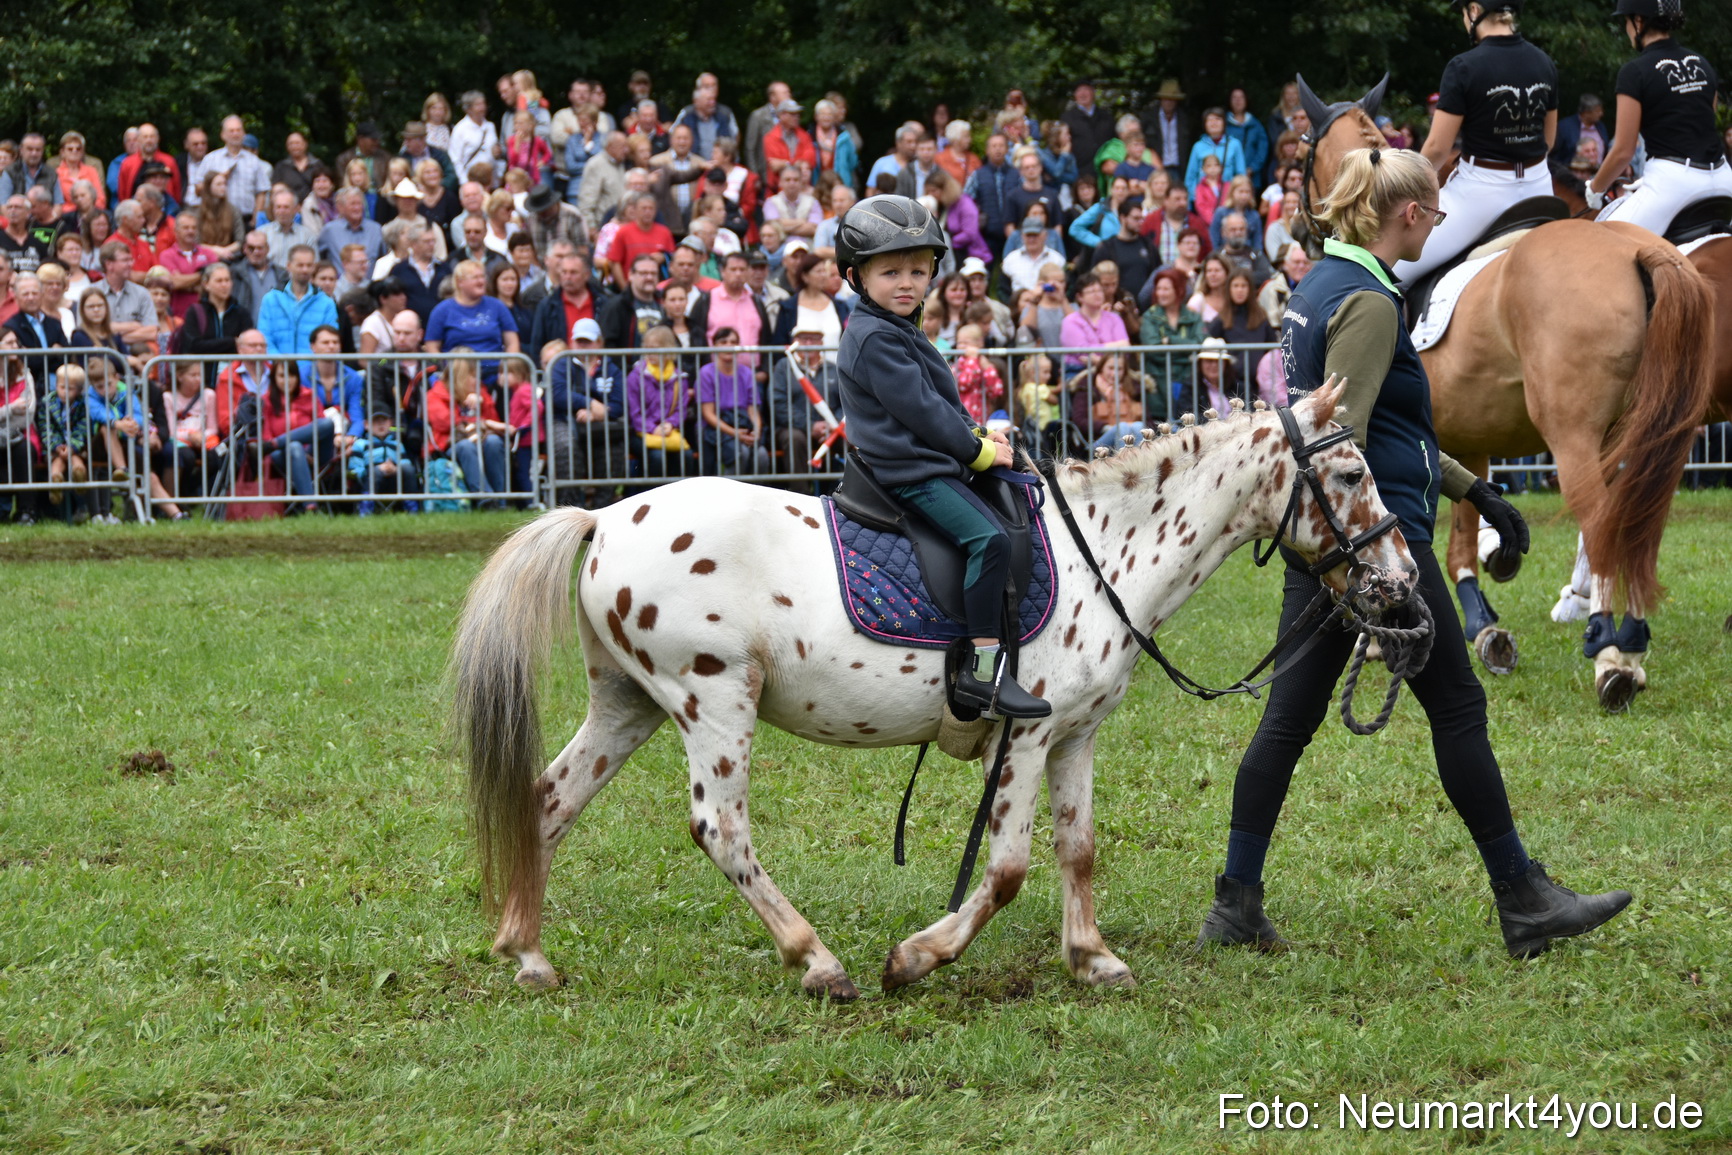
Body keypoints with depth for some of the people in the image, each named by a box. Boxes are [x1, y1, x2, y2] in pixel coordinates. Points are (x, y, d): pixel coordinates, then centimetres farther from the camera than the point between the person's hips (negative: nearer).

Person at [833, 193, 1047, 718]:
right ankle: (982, 670, -29)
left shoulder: (898, 331, 19)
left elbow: (941, 399, 25)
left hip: (925, 463, 11)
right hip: (909, 472, -11)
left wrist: (978, 435, 10)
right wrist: (978, 451, -9)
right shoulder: (877, 339, -15)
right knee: (988, 538, -26)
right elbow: (919, 409, -17)